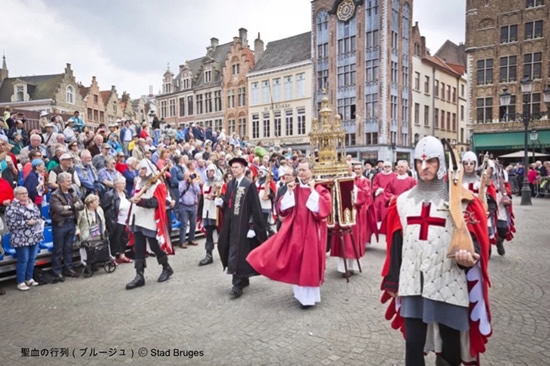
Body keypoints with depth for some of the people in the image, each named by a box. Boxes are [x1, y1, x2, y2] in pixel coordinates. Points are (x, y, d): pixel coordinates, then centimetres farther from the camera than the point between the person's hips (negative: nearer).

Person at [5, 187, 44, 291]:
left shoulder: (32, 204, 11)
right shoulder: (12, 207, -11)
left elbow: (38, 215, 22)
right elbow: (11, 223, -16)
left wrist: (40, 221, 1)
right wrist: (27, 223, -20)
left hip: (35, 237, 7)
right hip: (21, 239, -7)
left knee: (32, 259, 12)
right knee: (23, 260, 0)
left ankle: (29, 279, 26)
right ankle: (21, 282, 12)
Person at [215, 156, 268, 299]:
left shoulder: (249, 185, -10)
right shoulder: (230, 184, 11)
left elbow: (255, 208, -13)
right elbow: (227, 204, 14)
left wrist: (253, 227, -17)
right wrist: (221, 202, -9)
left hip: (243, 224, -7)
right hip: (231, 223, 7)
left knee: (238, 253, -5)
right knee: (234, 251, 13)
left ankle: (238, 284, 4)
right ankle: (243, 280, 28)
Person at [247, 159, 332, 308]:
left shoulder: (320, 190, -4)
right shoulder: (294, 188, 7)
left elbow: (324, 209, -19)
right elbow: (281, 208, 3)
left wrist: (312, 191, -18)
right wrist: (289, 192, -8)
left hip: (311, 231, -4)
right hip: (294, 230, 4)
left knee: (309, 262, 2)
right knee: (295, 262, 10)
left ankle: (309, 296, 14)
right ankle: (300, 292, 27)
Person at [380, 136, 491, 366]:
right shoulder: (403, 201, 8)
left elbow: (473, 238, -3)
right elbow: (396, 244, 9)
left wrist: (470, 257, -26)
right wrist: (392, 282, 10)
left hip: (449, 284, -2)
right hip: (413, 284, 2)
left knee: (450, 346, 11)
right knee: (413, 344, 8)